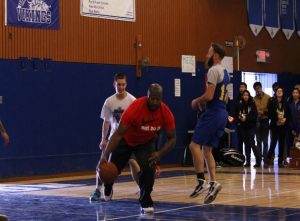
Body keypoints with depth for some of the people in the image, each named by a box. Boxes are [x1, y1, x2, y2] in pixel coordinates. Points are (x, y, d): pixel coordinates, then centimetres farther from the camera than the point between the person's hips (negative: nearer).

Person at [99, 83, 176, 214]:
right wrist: (105, 155, -47)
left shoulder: (166, 113, -29)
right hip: (126, 140, -1)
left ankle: (146, 203, -5)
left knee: (148, 168, -23)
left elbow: (172, 138, -18)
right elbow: (118, 134, -38)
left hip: (147, 142, 1)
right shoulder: (135, 108, -38)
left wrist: (159, 154, -36)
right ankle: (106, 191, 46)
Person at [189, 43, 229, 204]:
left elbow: (209, 95, -21)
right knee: (207, 149, 11)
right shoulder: (224, 72, 18)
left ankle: (202, 182, -13)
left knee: (195, 144, -9)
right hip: (222, 113, 10)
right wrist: (202, 101, 21)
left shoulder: (213, 70, -13)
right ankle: (213, 184, 4)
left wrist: (196, 101, -3)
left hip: (213, 113, -10)